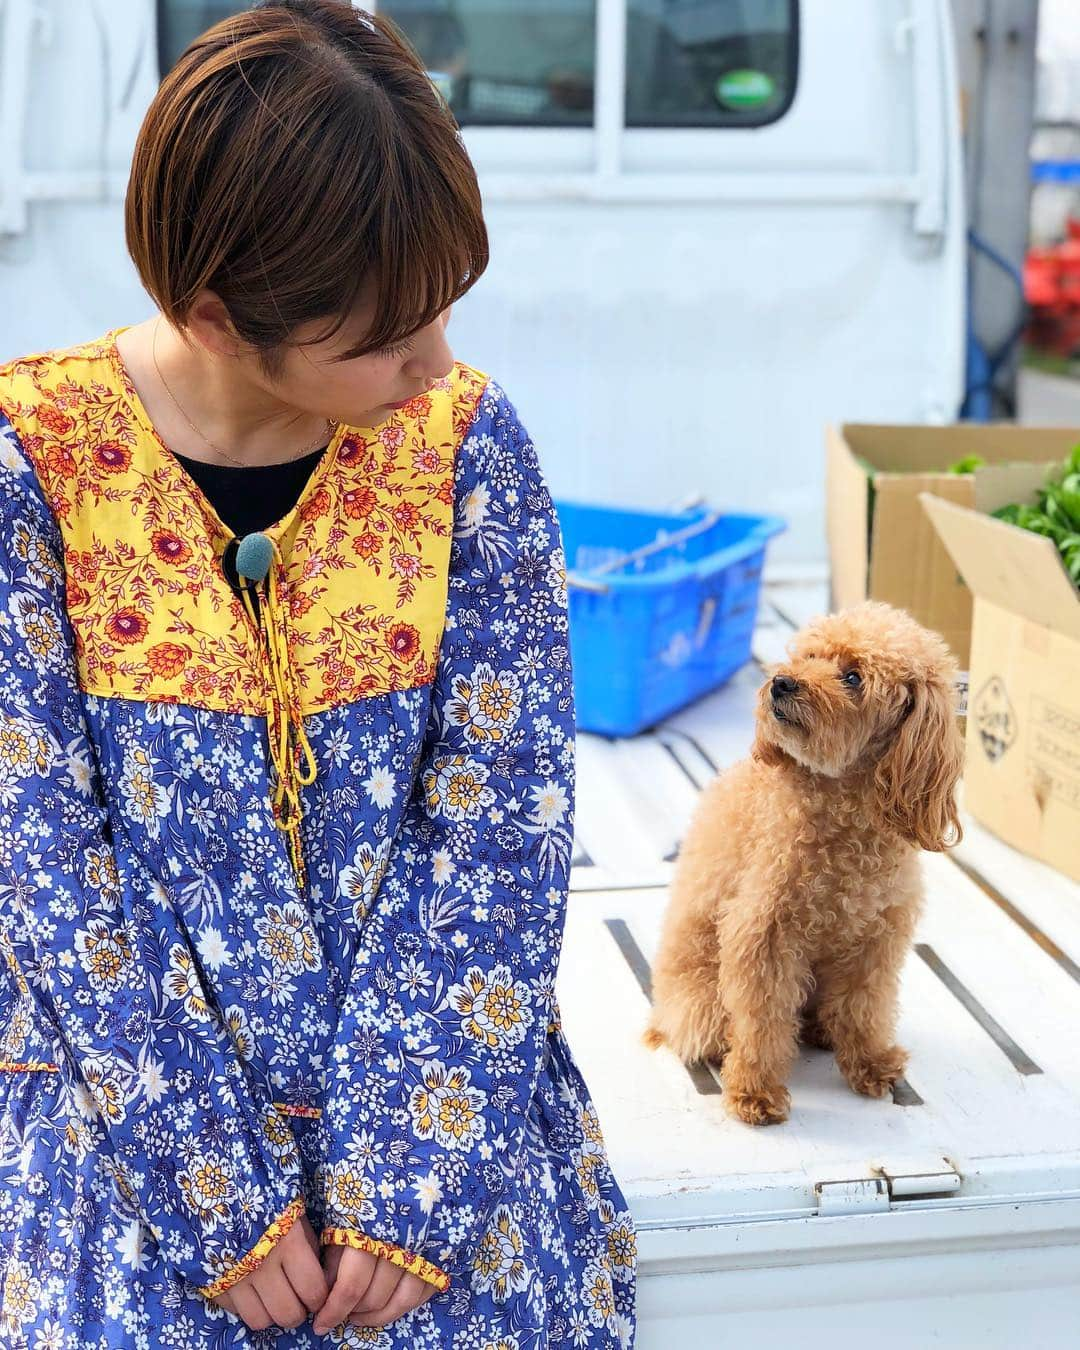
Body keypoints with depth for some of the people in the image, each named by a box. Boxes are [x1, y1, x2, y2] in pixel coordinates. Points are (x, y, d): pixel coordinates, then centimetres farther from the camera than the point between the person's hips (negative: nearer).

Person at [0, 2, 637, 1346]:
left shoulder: (466, 437, -6)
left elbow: (501, 817, -8)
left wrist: (411, 1170, -14)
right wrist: (220, 1193, -14)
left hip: (446, 1094, 1)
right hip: (135, 1108, -1)